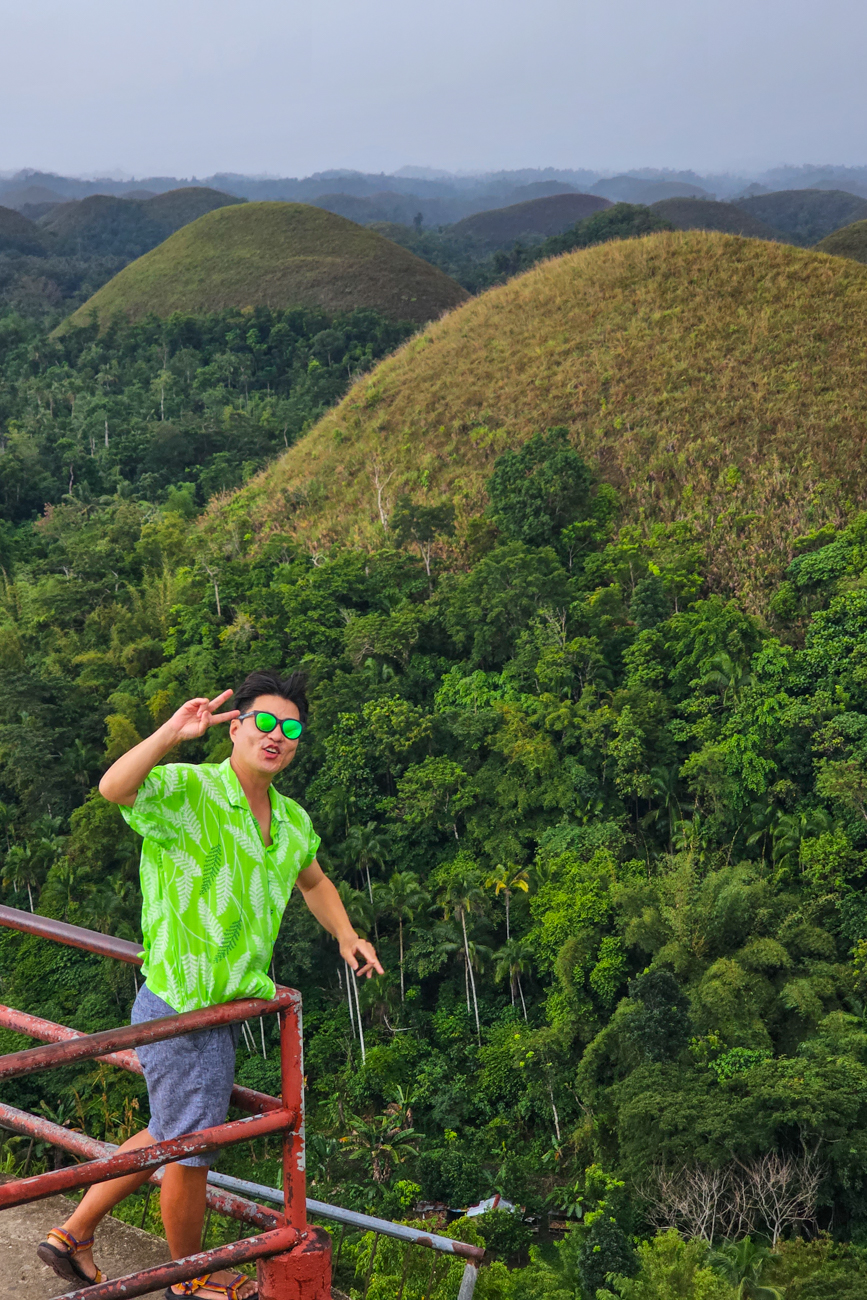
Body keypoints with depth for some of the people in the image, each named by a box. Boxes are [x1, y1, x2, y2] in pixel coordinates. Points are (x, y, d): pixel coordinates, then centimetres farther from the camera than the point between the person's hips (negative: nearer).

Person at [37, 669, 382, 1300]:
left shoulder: (293, 821, 7)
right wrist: (172, 732, -46)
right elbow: (114, 787, -40)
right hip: (181, 1011, -8)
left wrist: (345, 935, 16)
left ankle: (75, 1233, 40)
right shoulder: (186, 789, -18)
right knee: (190, 1150, 11)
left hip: (222, 1011, 8)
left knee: (170, 1137, 24)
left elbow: (313, 880, 28)